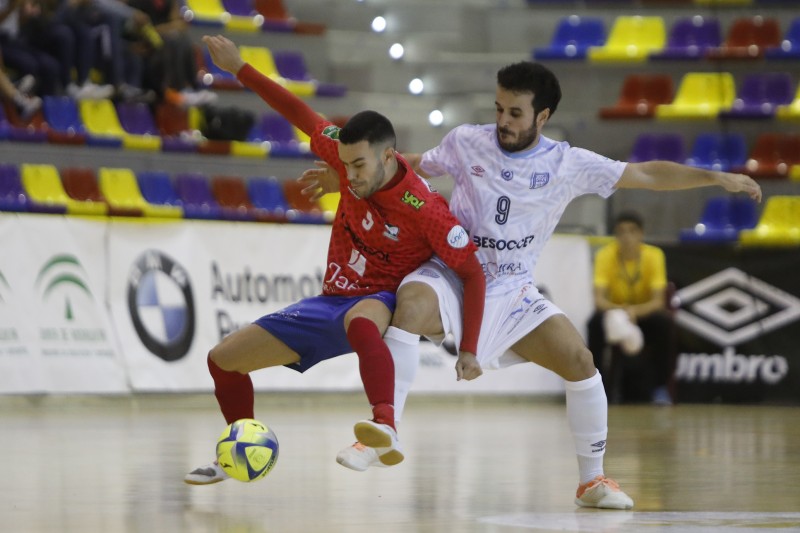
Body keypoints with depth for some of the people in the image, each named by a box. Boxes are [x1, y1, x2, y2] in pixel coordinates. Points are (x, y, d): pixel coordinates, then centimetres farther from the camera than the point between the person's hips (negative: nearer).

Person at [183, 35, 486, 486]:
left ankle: (387, 429, -66)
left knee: (360, 322, -47)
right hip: (330, 303, 7)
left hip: (381, 303, -7)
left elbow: (473, 273, -17)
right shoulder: (351, 156, -7)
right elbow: (303, 116, 5)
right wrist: (240, 69, 3)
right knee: (224, 358, 7)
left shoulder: (426, 210, -23)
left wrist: (470, 350, -22)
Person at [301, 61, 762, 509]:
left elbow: (647, 175, -1)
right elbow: (414, 166, 14)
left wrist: (716, 177, -8)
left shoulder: (568, 164, -4)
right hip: (451, 275, -2)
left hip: (512, 294, 2)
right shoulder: (467, 143, -4)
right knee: (413, 303, -36)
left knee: (580, 361, -12)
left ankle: (593, 479, 6)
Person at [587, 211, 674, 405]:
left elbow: (658, 301, -23)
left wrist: (635, 311, -44)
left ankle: (658, 387, -16)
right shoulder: (605, 255, -18)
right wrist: (618, 311, -47)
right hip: (615, 314, 0)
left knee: (664, 322, -31)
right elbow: (599, 300, -25)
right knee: (595, 323, -31)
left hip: (644, 314, 0)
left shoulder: (654, 255, -18)